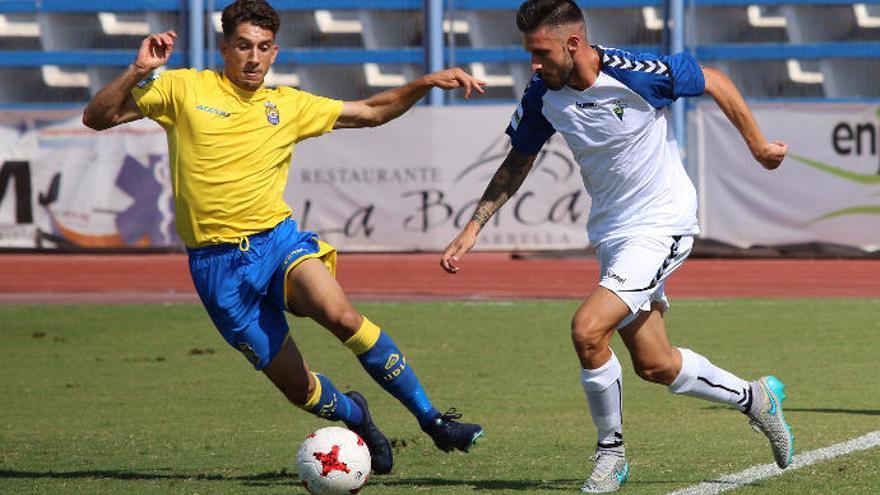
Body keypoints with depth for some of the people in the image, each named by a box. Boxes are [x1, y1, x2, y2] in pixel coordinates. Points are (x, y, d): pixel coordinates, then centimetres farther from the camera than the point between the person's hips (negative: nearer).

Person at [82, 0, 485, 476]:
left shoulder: (288, 105, 11)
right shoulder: (184, 89, 1)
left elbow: (371, 112, 21)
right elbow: (97, 117, 1)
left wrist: (427, 83, 8)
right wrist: (138, 72, -15)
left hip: (278, 239, 1)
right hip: (218, 265, -1)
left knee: (340, 315, -31)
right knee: (298, 388, -1)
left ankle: (431, 419, -20)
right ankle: (354, 415, 35)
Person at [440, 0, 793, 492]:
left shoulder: (637, 73, -23)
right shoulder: (544, 96, -6)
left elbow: (715, 82, -7)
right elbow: (518, 163, 10)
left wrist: (759, 147, 1)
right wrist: (472, 229, 4)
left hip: (663, 225, -7)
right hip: (611, 233, 7)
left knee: (588, 329, -22)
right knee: (654, 365, 11)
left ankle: (612, 451, -2)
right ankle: (755, 398, 36)